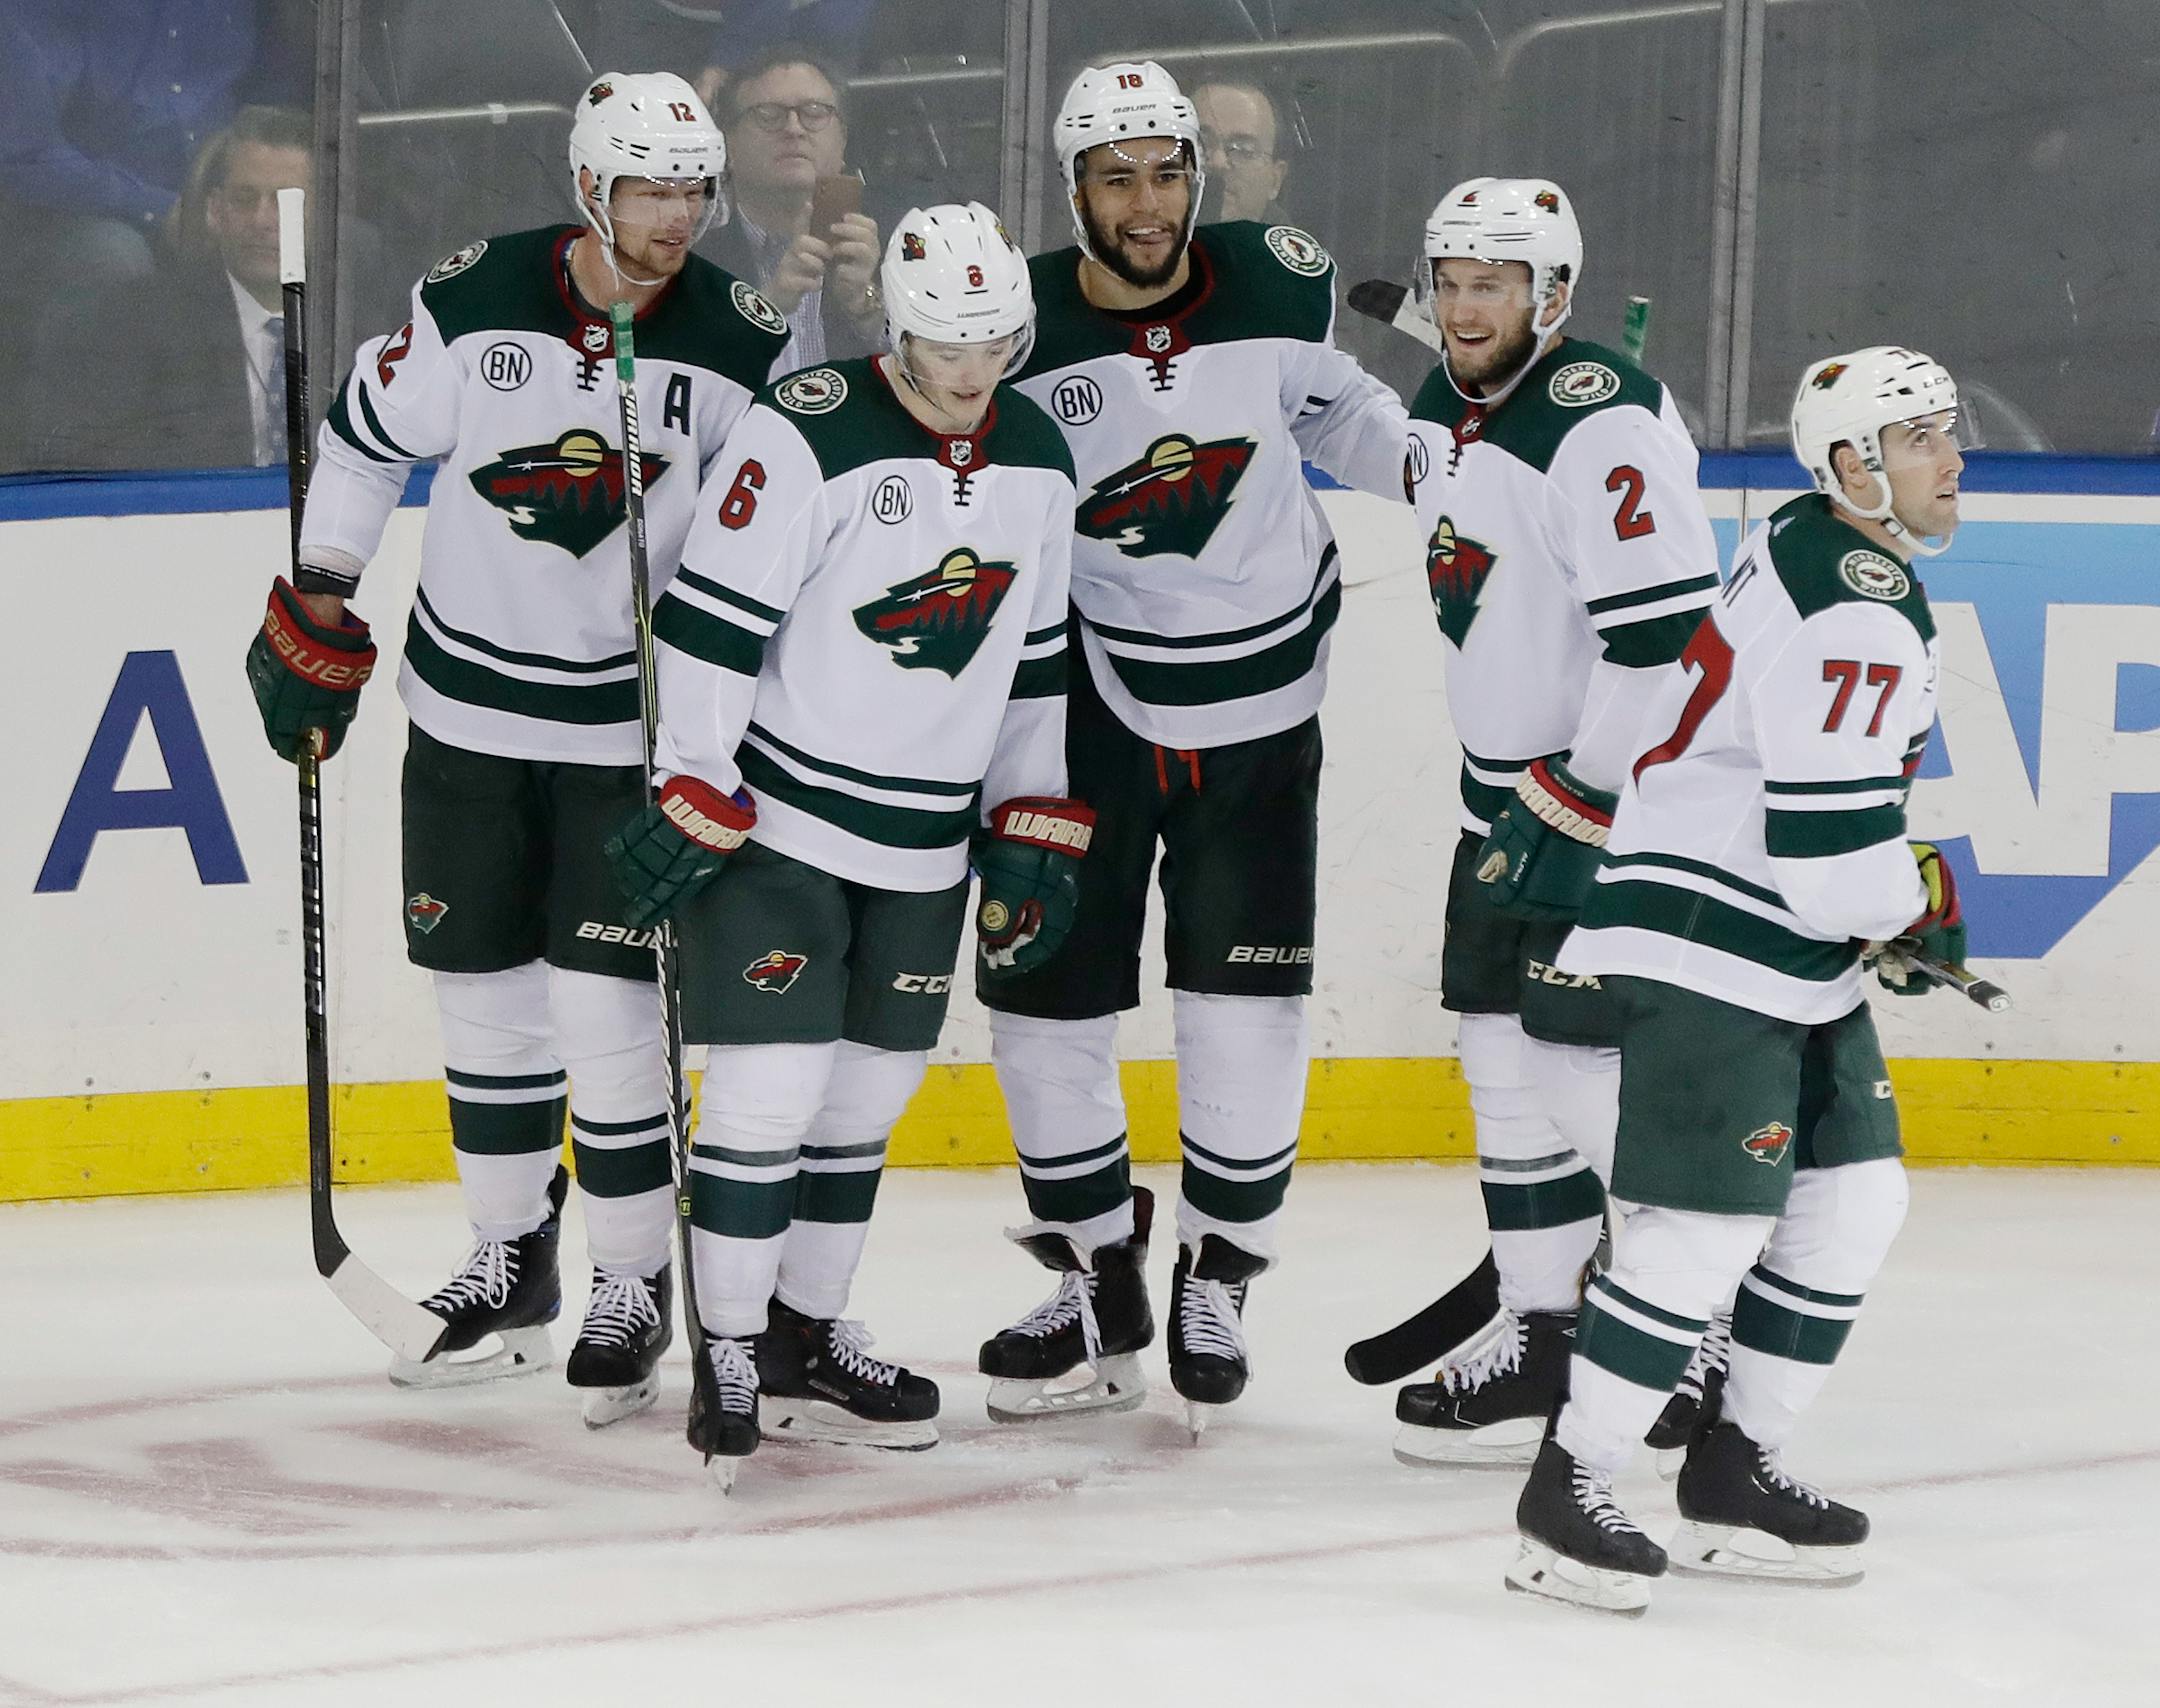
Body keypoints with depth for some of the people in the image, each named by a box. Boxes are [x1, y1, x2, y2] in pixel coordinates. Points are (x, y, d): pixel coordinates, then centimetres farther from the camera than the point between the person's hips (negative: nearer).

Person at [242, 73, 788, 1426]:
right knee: (484, 991, 10)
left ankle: (635, 1291, 8)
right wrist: (314, 621, 8)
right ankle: (511, 1263, 27)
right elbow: (364, 442, 7)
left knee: (604, 1007, -7)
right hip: (469, 709, 2)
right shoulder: (471, 303, -8)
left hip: (633, 726, -2)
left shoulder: (745, 344, -10)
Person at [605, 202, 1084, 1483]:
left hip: (927, 845, 6)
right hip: (778, 819, -6)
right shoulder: (810, 438, -17)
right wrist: (690, 799, -17)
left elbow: (1033, 660, 14)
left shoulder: (1037, 462, 5)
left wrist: (1035, 832, 12)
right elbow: (711, 623, -16)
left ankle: (807, 1339, 23)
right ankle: (729, 1355, 0)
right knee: (770, 1085, -9)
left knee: (867, 1094, 12)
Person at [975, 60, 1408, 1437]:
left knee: (1248, 1003, 0)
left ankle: (1217, 1281, 17)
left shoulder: (1278, 287, -7)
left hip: (1260, 702, 0)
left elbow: (1335, 402, 14)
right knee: (1046, 989, 3)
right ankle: (1099, 1287, 21)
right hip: (1086, 695, 0)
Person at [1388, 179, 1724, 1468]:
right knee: (1506, 1057, 11)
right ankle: (1542, 1332, 20)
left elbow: (1667, 625, -26)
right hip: (1512, 784, 10)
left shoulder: (1602, 425, -20)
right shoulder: (1444, 417, 11)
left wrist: (1589, 797, -21)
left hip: (1624, 791, -10)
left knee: (1594, 1061, -11)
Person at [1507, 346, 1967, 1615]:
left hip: (1799, 957, 11)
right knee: (1712, 1228, -13)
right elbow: (1828, 840, -25)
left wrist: (1897, 897, 21)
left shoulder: (1808, 546, 12)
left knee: (1855, 1202, 12)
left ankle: (1736, 1475, 19)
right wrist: (1922, 915, -5)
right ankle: (1568, 1495, -4)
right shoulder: (1857, 612, -21)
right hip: (1711, 947, -11)